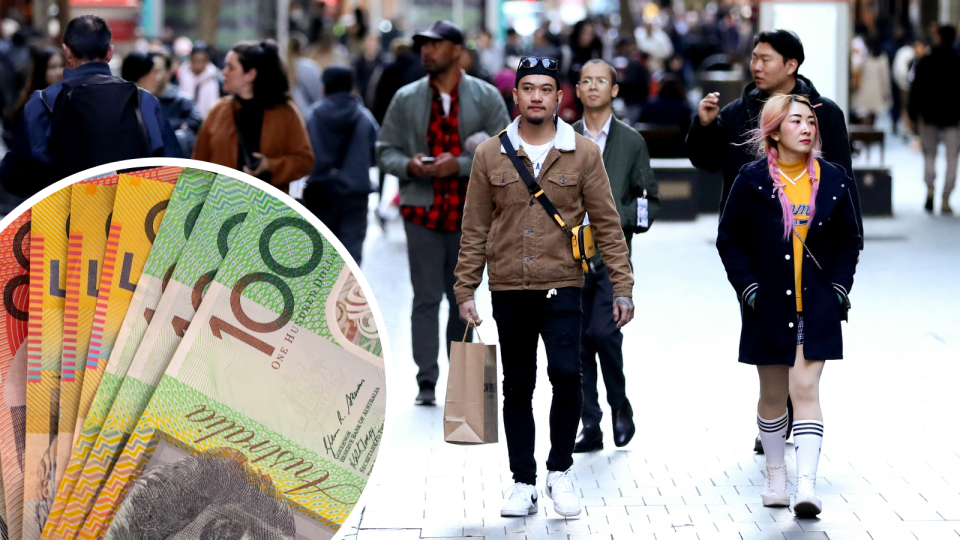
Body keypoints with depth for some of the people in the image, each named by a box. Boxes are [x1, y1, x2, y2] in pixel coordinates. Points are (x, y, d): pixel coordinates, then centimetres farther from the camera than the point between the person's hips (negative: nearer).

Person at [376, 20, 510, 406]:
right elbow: (385, 150, 7)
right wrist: (408, 165, -15)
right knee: (426, 298, -6)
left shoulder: (485, 97, 2)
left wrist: (461, 164, -17)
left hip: (469, 213, 0)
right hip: (422, 211, 0)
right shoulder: (406, 99, 6)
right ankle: (426, 382, -4)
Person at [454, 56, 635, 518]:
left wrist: (622, 287, -1)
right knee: (517, 388, 7)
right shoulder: (490, 156, 5)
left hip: (562, 288, -2)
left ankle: (560, 471, 2)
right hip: (508, 291, 2)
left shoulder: (583, 154, 2)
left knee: (566, 373, -17)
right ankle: (523, 484, 17)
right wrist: (465, 291, 3)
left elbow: (607, 224, 3)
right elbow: (474, 230, 7)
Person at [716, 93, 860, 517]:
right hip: (769, 305, 0)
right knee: (772, 394, 10)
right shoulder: (752, 180, -2)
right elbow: (730, 241, 2)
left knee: (805, 388, -10)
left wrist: (839, 288, 2)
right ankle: (775, 475, 27)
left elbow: (849, 240, 12)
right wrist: (748, 288, -6)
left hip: (817, 307, 0)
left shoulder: (832, 179, 4)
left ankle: (806, 485, -15)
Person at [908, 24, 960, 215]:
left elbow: (915, 91, 1)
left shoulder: (924, 63, -1)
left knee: (929, 155, 17)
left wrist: (913, 116, 7)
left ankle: (930, 190, -4)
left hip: (929, 118, 1)